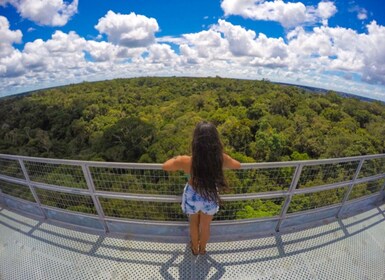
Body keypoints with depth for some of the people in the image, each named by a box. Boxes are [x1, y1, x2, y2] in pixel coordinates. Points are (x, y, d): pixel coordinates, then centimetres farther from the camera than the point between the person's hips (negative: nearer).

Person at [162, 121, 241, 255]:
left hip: (192, 197, -1)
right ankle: (202, 248, 61)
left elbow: (165, 166, -14)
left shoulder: (186, 162, -35)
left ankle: (195, 247, 60)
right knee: (205, 226, 30)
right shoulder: (221, 159, -30)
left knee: (194, 223, 32)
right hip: (210, 198, 1)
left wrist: (176, 158, 4)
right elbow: (237, 165, -7)